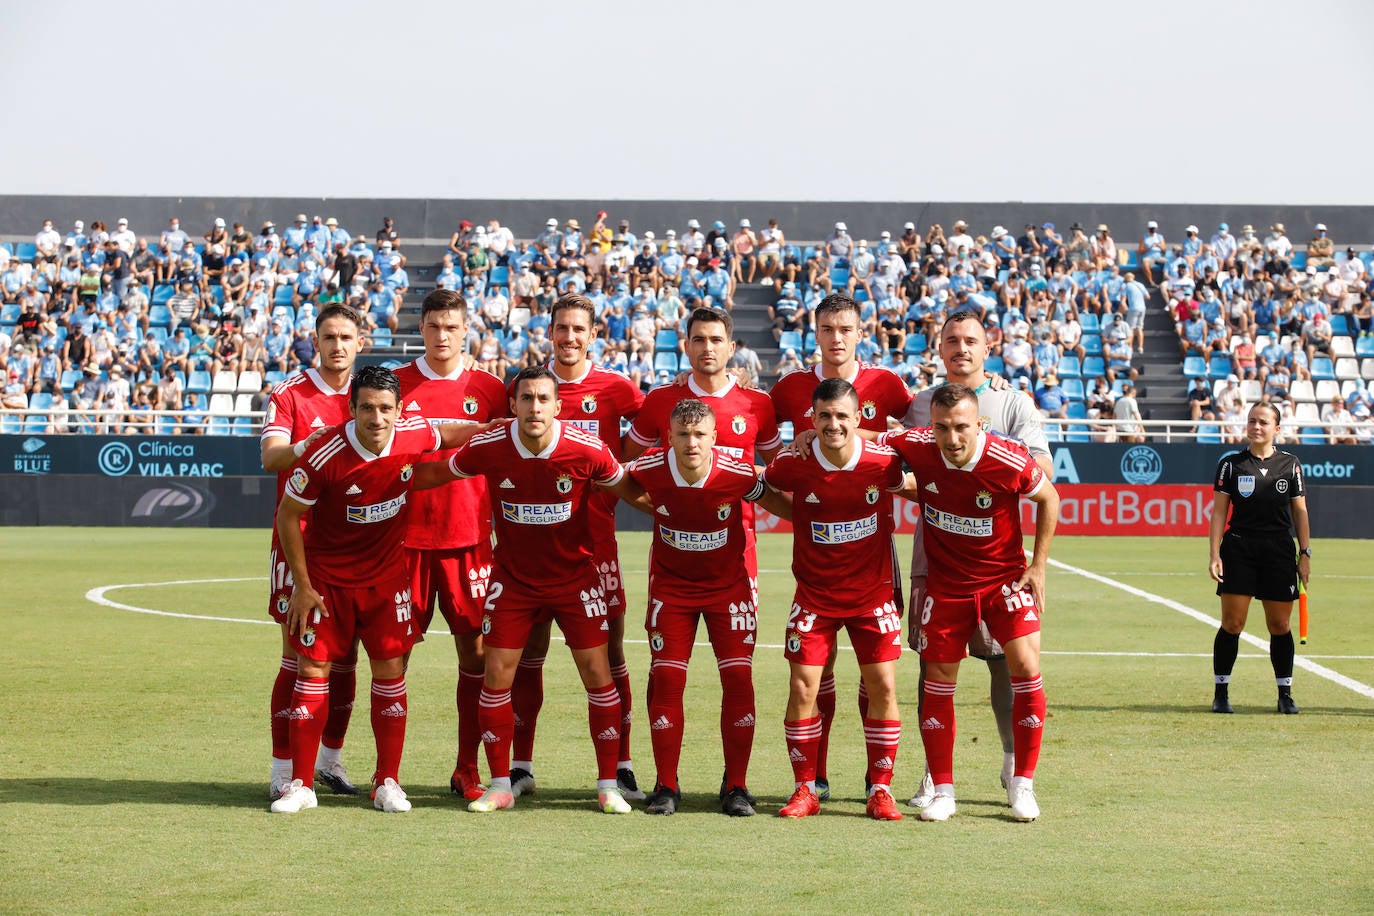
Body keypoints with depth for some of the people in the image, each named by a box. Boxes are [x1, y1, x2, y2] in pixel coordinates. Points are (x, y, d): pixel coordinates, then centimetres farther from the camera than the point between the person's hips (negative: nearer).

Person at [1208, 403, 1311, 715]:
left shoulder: (1290, 465, 7)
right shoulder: (1230, 464, 3)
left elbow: (1300, 511, 10)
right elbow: (1219, 511, 2)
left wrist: (1305, 553, 4)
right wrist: (1214, 555, -5)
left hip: (1279, 552, 1)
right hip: (1238, 550, -1)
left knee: (1279, 625, 4)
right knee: (1232, 623, -3)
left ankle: (1285, 694, 14)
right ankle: (1221, 693, 7)